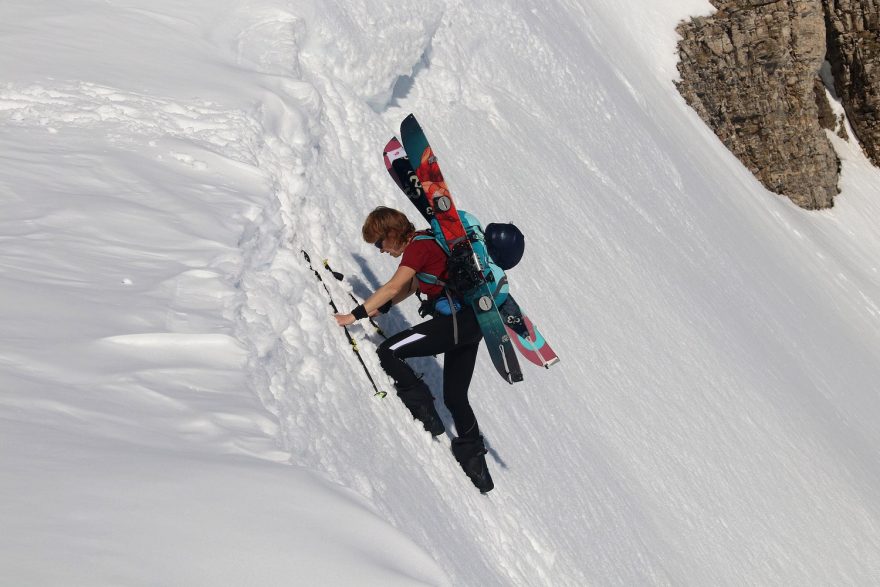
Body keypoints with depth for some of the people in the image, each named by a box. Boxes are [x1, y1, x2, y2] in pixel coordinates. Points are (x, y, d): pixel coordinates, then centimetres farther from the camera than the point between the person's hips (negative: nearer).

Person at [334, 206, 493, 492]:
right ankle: (476, 465, 22)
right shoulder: (423, 241, 16)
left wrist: (355, 315, -16)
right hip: (472, 320, 10)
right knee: (455, 397, 16)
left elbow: (393, 287, -19)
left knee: (388, 353, -8)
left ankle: (426, 414, -5)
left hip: (457, 321, -10)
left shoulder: (417, 246, -12)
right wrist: (381, 307, 13)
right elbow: (410, 286, 24)